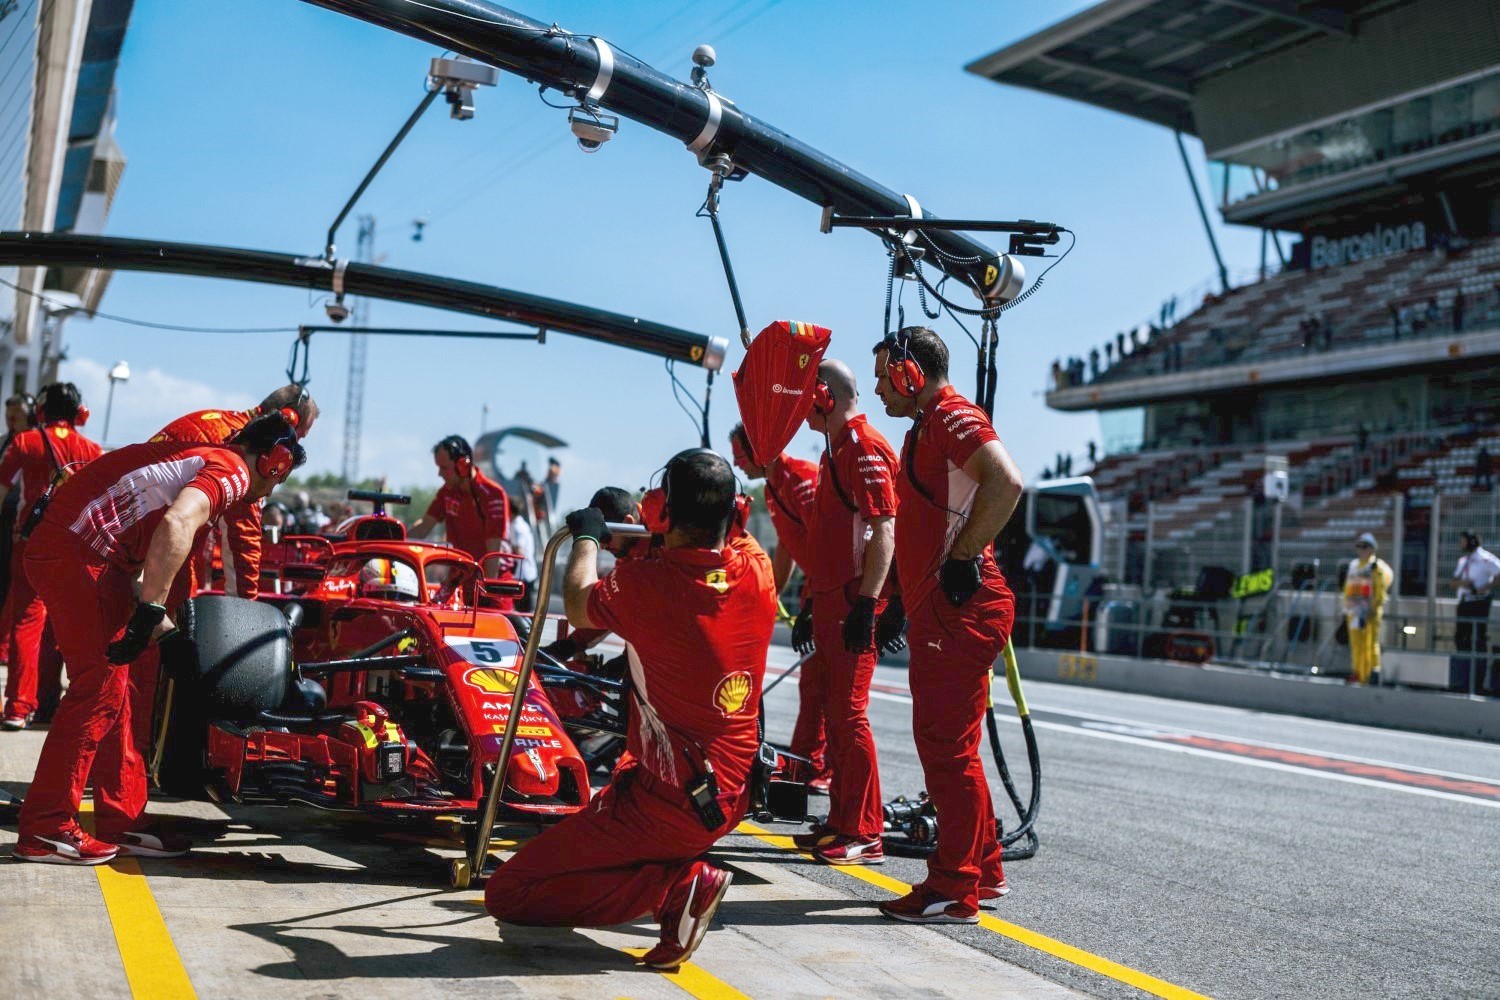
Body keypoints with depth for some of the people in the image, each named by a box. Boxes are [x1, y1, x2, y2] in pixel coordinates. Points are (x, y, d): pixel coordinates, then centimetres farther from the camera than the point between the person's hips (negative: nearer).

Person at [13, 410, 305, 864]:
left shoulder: (203, 456, 22)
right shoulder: (232, 469, -8)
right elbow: (175, 525, -28)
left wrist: (148, 615, 26)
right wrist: (150, 614, -26)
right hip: (73, 551, -10)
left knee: (110, 688, 12)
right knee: (97, 686, -6)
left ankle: (121, 822, 18)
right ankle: (44, 829, 0)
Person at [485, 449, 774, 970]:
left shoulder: (644, 582, -22)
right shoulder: (756, 570, -5)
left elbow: (579, 606, 1)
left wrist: (587, 537, 18)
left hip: (670, 802, -8)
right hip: (736, 792, 8)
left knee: (506, 894, 0)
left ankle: (680, 883, -10)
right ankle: (678, 874, 12)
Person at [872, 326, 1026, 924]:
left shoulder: (953, 417, -10)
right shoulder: (924, 429, 22)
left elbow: (1006, 482, -27)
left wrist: (964, 558, -23)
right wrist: (905, 601, 23)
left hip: (961, 609, -11)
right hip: (936, 611, 11)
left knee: (949, 749, -7)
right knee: (942, 745, 15)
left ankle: (955, 890, 0)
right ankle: (984, 870, 25)